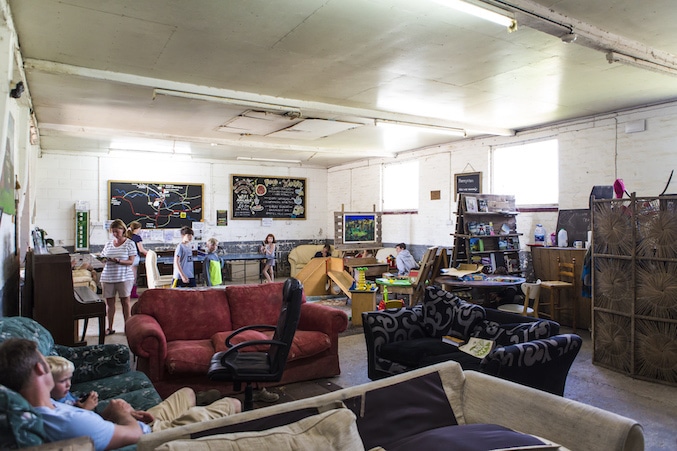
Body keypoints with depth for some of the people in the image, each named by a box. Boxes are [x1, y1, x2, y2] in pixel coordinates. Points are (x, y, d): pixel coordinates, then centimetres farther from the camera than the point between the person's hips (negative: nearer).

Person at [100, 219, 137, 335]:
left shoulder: (130, 243, -1)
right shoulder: (108, 244, 12)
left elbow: (131, 261, -6)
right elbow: (103, 259, 16)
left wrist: (118, 261, -22)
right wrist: (104, 260, -7)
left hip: (124, 277, -4)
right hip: (108, 277, 4)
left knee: (125, 301, 1)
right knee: (109, 302, 7)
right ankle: (110, 328, 16)